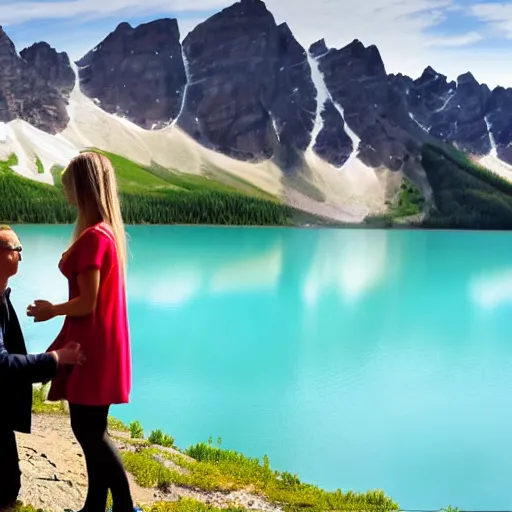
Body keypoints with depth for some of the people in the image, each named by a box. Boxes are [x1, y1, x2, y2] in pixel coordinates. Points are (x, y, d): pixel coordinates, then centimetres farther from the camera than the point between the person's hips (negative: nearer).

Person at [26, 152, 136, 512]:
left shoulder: (93, 237, -20)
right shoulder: (111, 231, 8)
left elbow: (86, 303, -19)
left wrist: (51, 311, -3)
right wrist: (57, 309, 16)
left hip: (93, 348, -9)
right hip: (98, 345, 9)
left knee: (88, 430, 1)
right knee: (92, 429, 16)